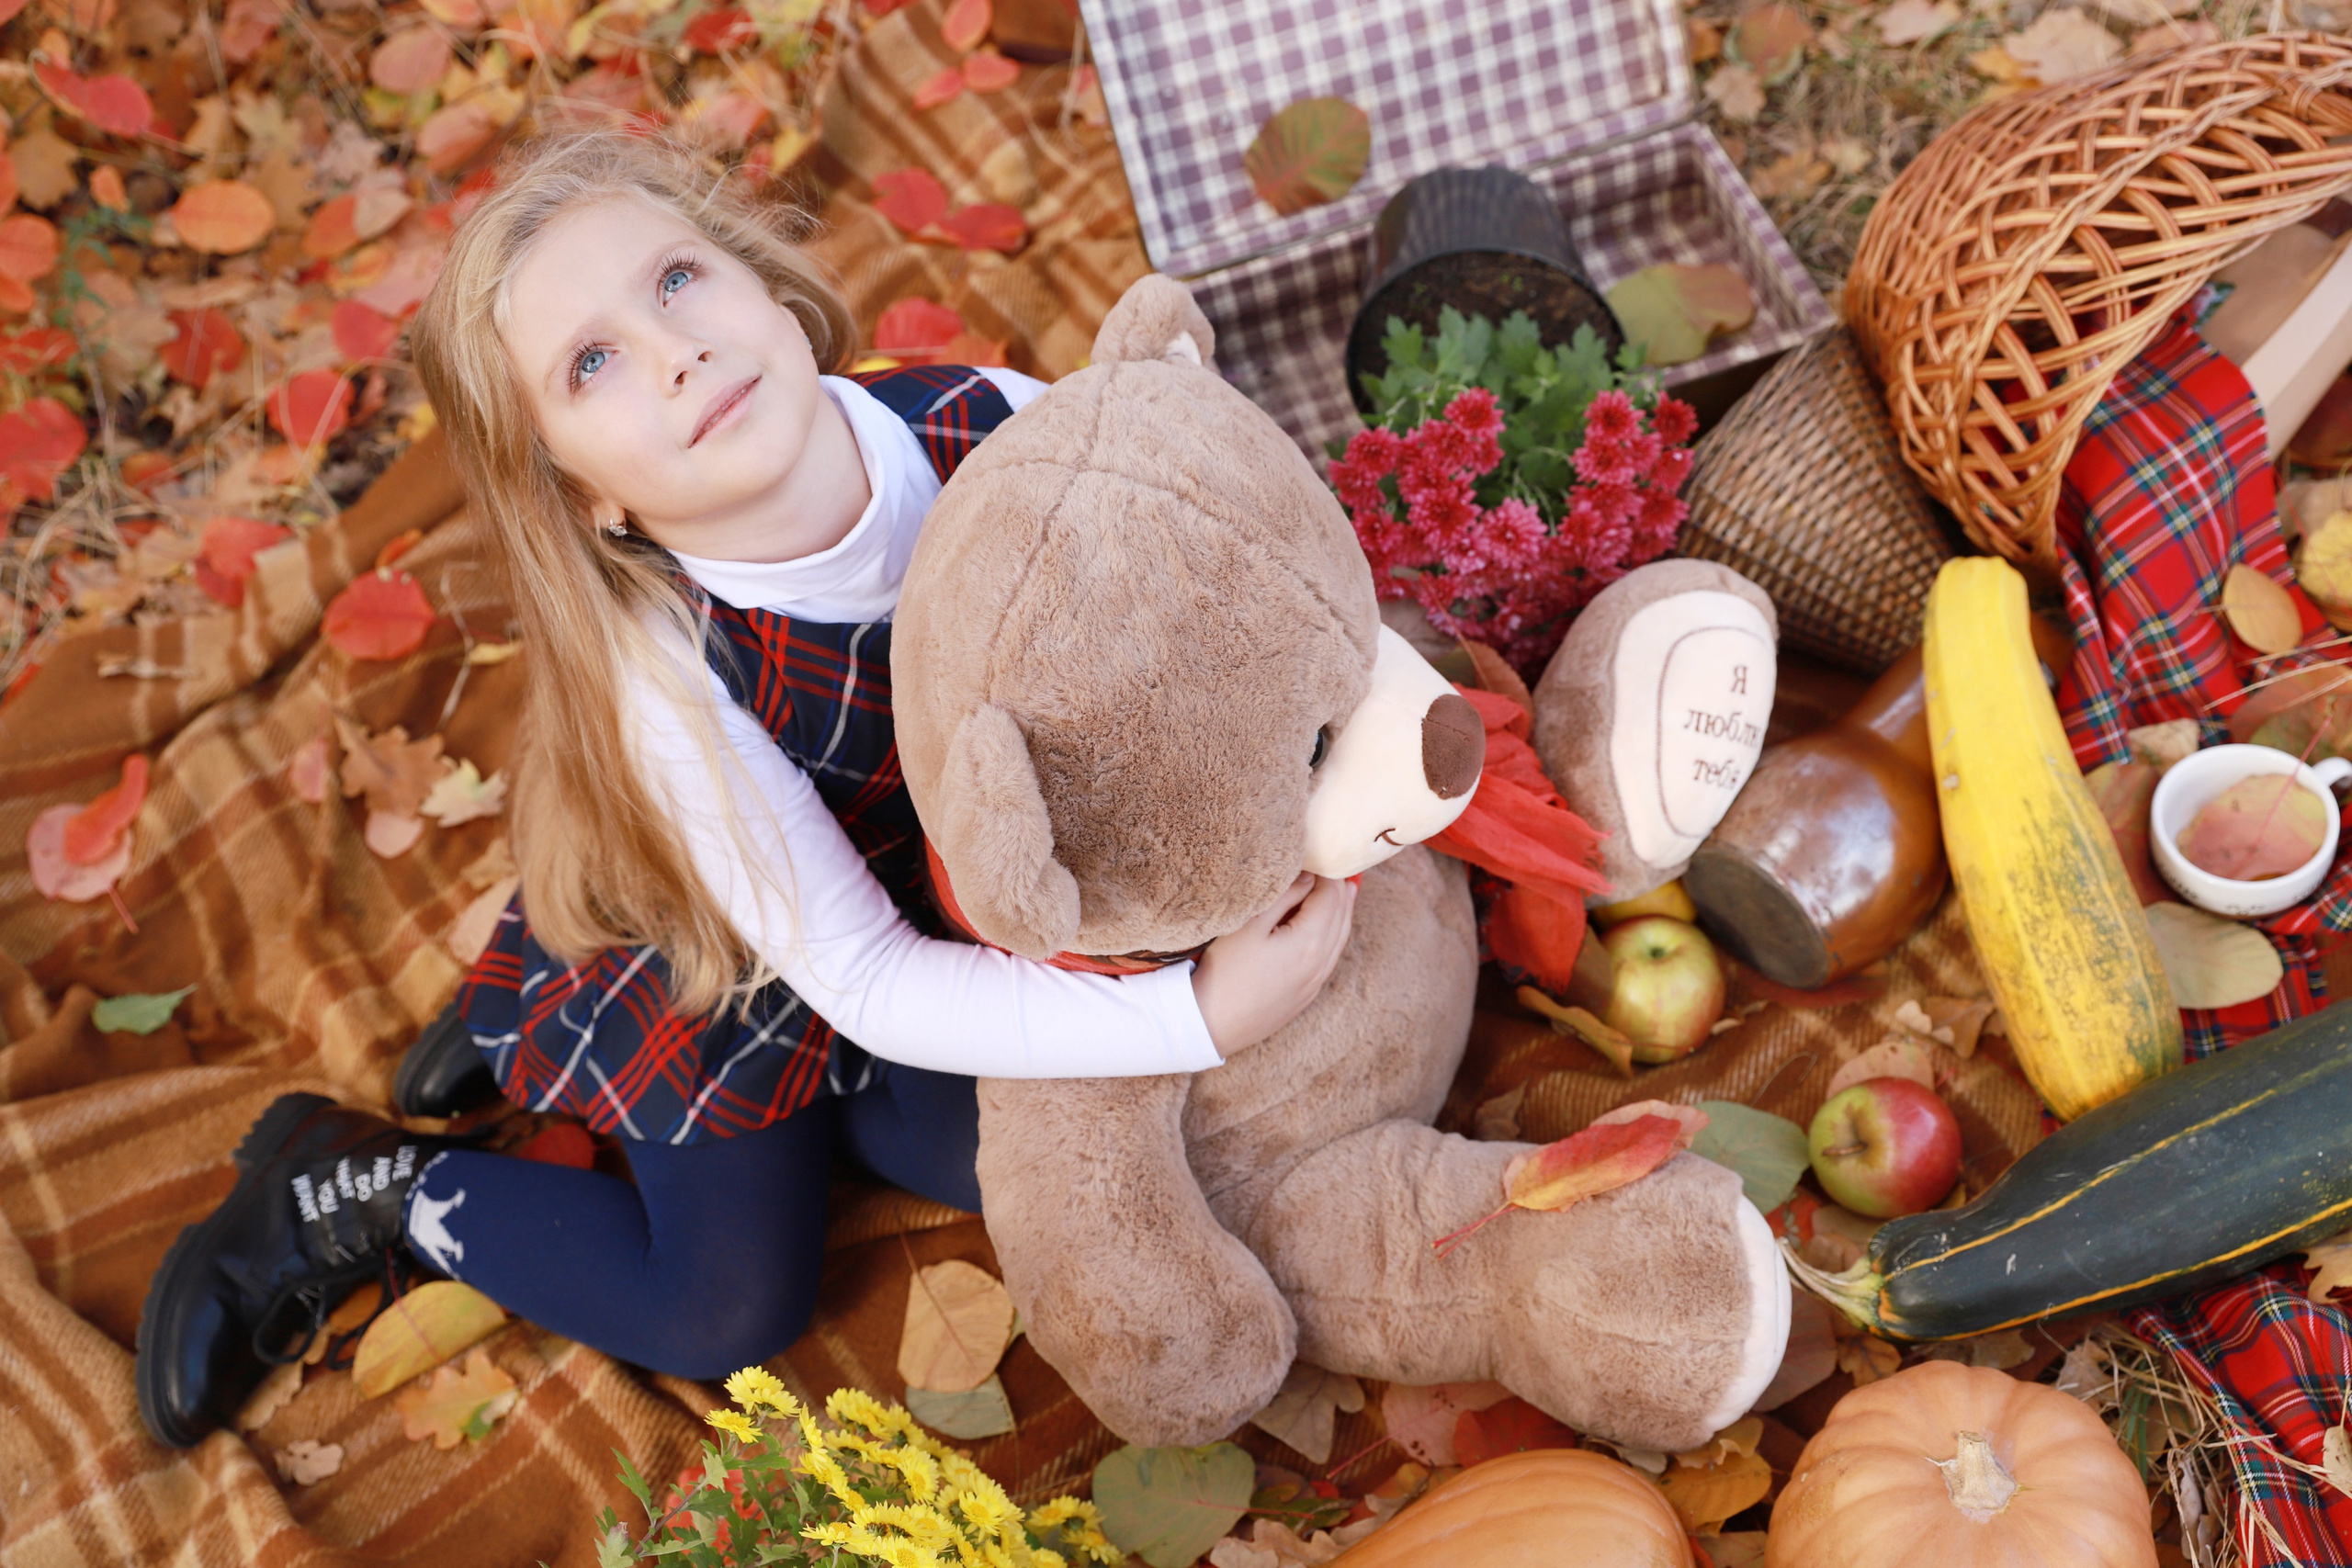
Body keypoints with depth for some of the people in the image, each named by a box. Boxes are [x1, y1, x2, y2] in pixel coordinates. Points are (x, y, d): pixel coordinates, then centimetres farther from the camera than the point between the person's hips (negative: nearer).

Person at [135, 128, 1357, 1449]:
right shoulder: (666, 672, -39)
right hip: (719, 953, -4)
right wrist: (1199, 1016, -43)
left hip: (955, 881, 4)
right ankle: (353, 1190, 21)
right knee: (725, 1316, 7)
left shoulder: (996, 430, -30)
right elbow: (872, 984, -34)